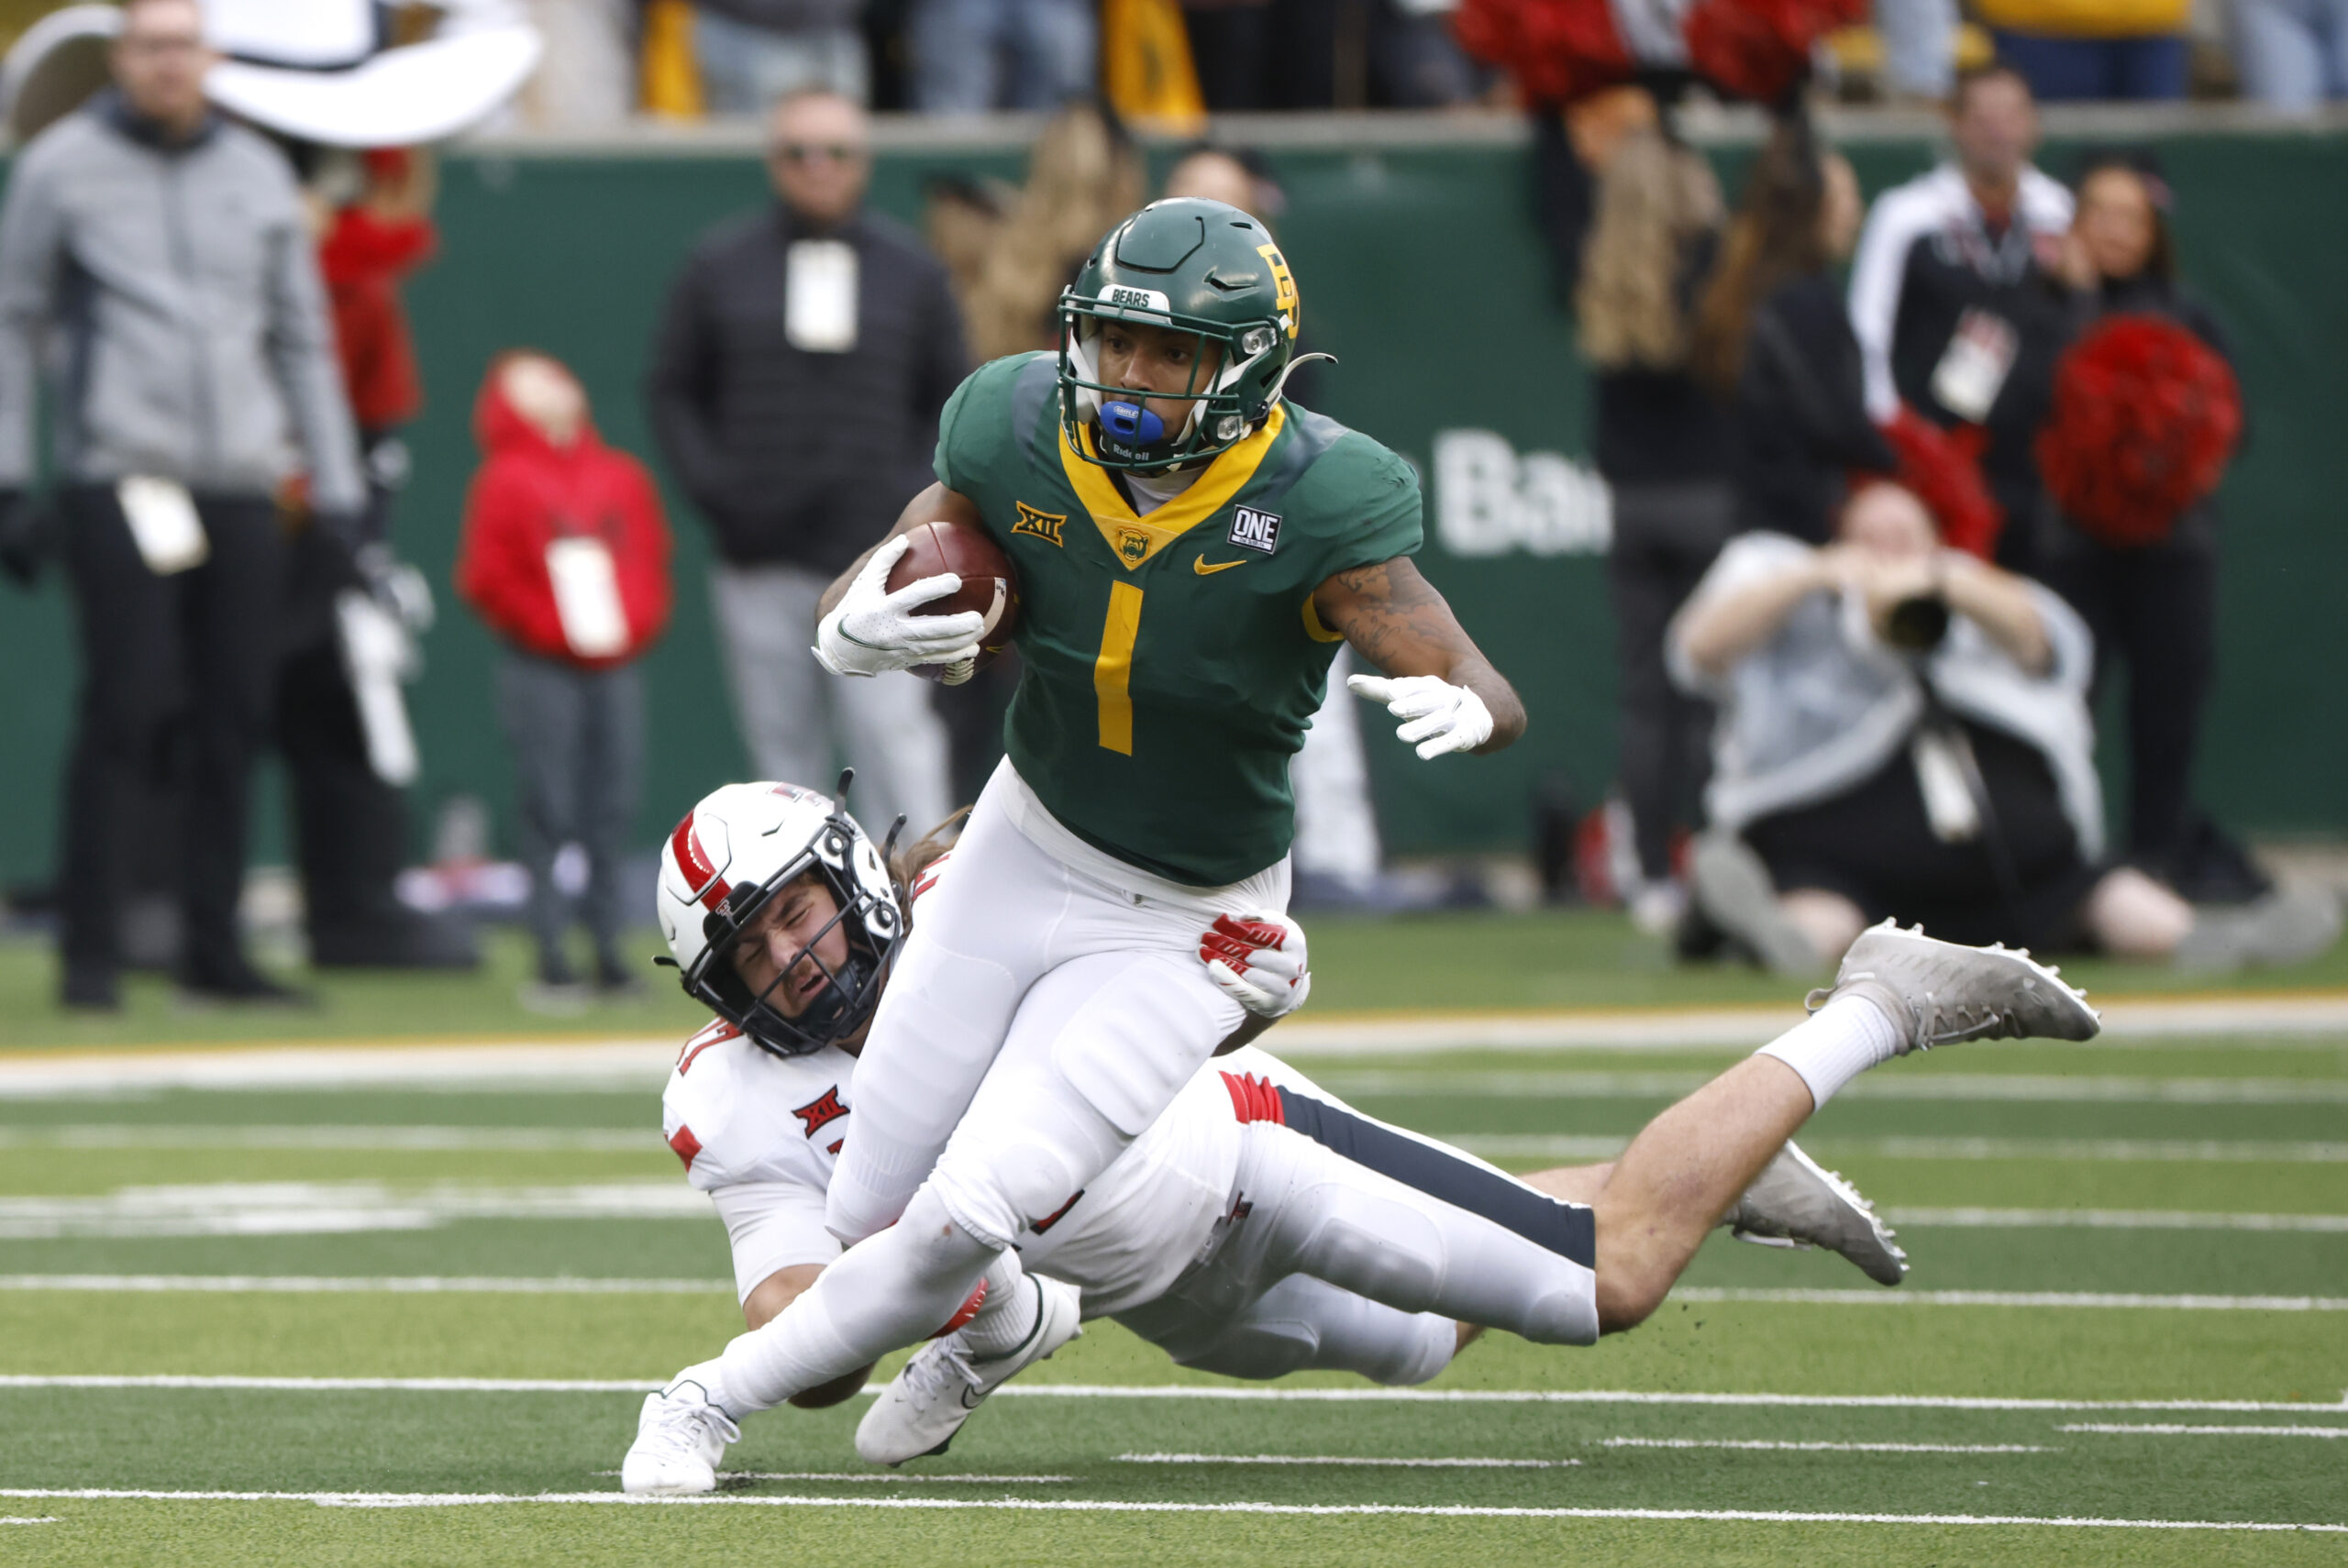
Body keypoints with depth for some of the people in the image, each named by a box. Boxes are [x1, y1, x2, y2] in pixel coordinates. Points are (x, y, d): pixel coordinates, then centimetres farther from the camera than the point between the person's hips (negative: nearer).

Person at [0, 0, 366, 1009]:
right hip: (118, 477, -4)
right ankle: (90, 951, -7)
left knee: (235, 718, 1)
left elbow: (301, 338, 19)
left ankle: (213, 951, 8)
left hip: (242, 486, 4)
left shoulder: (256, 172, 16)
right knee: (128, 707, -12)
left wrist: (336, 492, 15)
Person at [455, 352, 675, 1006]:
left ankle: (609, 949, 11)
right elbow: (485, 579, -5)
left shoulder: (621, 479, 13)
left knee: (612, 812, 5)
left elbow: (651, 560, 17)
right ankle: (551, 958, -4)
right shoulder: (507, 482, -2)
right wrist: (550, 627, -10)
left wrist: (635, 624, 1)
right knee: (548, 815, -6)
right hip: (542, 672, -5)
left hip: (616, 668, 5)